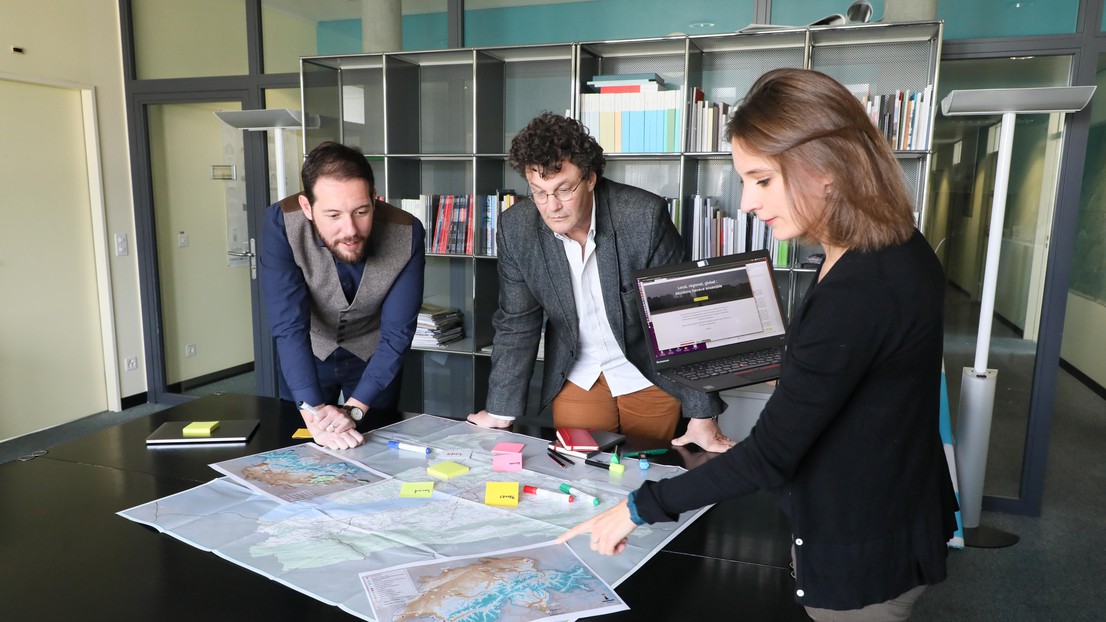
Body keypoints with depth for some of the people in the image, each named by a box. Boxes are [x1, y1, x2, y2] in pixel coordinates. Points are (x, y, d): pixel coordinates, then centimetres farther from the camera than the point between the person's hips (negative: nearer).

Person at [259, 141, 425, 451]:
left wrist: (354, 408, -35)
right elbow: (288, 325, -34)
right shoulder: (281, 223, -32)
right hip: (306, 353, 0)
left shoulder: (407, 234, -30)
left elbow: (396, 334, -26)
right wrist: (312, 411, -44)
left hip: (373, 354, 0)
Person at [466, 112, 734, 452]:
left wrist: (702, 415, -18)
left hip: (650, 379, -1)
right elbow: (516, 325, -5)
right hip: (576, 379, 2)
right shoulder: (515, 228, -15)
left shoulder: (645, 215, -24)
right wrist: (499, 412, -4)